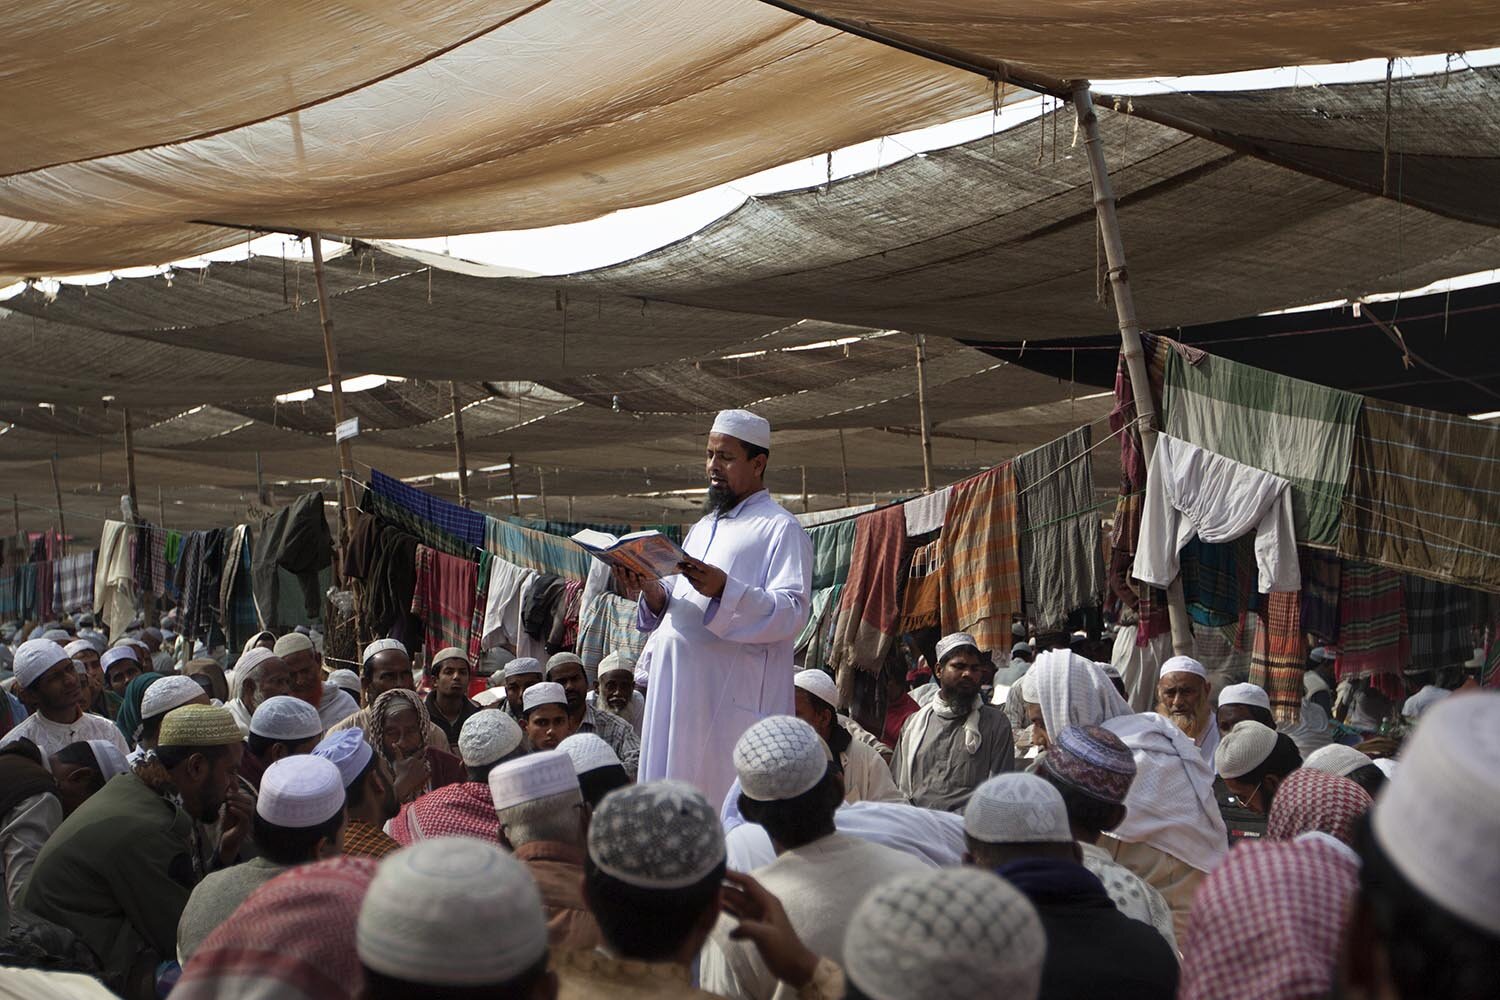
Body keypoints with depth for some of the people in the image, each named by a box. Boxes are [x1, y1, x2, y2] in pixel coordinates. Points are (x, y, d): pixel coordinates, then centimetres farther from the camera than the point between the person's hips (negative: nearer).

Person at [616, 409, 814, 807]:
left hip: (732, 699, -7)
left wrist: (724, 590, -27)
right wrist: (653, 591, 1)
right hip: (677, 692, 8)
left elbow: (793, 611, -13)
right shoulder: (702, 528, 24)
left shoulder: (780, 528, -1)